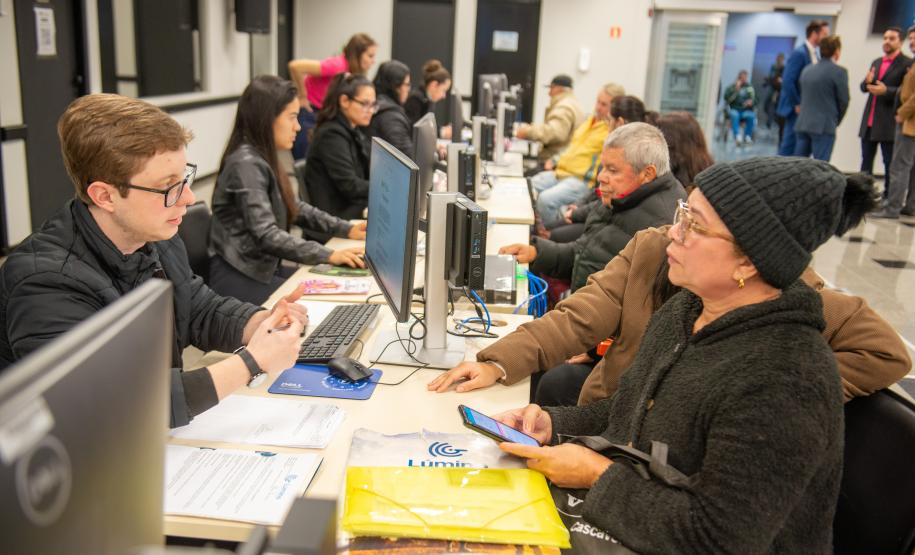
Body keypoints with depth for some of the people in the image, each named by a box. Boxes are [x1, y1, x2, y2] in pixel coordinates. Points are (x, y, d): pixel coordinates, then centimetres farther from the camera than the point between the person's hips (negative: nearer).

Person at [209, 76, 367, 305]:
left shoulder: (262, 159, 10)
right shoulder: (246, 163, -19)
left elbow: (295, 207, 18)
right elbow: (266, 235, -27)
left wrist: (346, 229, 7)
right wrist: (328, 255, -31)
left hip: (263, 267, 9)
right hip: (240, 279, -9)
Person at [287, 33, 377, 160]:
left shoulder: (352, 71, -1)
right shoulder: (338, 65, -27)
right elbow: (295, 66, -33)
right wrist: (302, 97, -21)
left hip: (319, 112, 8)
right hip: (304, 110, -8)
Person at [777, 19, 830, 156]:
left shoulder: (815, 55, 14)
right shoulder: (799, 53, -13)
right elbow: (787, 82, -19)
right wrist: (797, 104, -16)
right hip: (796, 109, -8)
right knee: (790, 145, -5)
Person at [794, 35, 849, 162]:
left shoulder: (807, 69, 10)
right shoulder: (839, 71, -7)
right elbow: (844, 100, -3)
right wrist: (836, 120, 12)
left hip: (803, 123, 6)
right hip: (824, 126, -6)